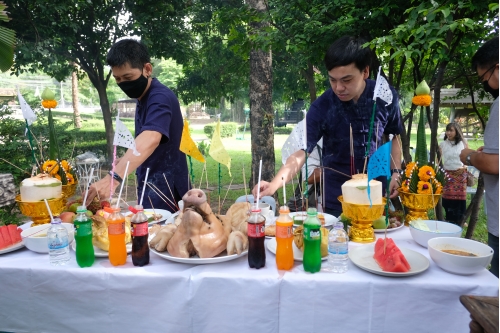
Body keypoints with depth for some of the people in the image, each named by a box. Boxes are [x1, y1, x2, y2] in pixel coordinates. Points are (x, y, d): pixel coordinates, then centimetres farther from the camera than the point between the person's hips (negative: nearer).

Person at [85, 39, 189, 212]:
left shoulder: (160, 98, -21)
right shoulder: (143, 98, 9)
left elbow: (150, 140, -40)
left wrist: (113, 178, -50)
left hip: (165, 192, -9)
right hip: (150, 188, 9)